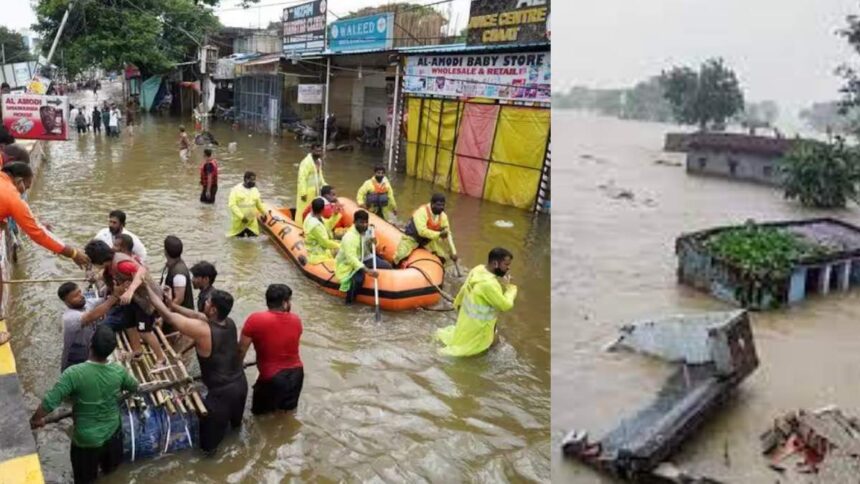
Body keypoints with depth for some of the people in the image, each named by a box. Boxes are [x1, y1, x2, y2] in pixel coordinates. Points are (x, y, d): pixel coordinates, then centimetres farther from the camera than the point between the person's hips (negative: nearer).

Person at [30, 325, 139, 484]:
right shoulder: (118, 371, -16)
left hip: (86, 439, -3)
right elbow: (135, 387, 3)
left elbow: (51, 400, -26)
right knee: (110, 468, 30)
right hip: (113, 432, 3)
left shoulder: (74, 373, -29)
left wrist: (36, 419, -5)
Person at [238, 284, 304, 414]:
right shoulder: (296, 320, -5)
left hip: (272, 378, -3)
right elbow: (289, 346, 6)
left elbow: (241, 349, -9)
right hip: (296, 373, 4)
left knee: (259, 411, 20)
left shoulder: (255, 320, -16)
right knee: (289, 408, 27)